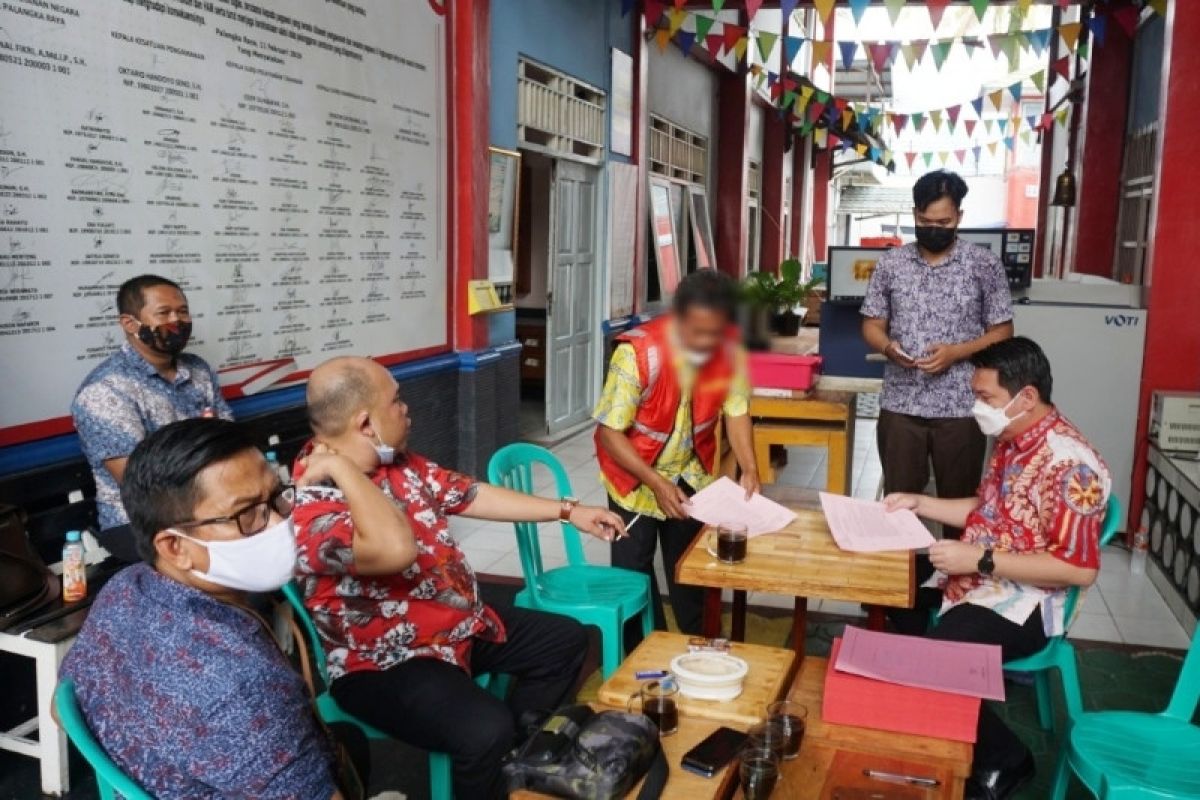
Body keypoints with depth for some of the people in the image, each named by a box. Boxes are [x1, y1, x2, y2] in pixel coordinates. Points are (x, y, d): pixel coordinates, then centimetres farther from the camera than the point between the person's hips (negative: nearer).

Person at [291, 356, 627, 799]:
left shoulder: (399, 462, 0)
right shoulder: (310, 508, -30)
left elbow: (471, 494, 10)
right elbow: (396, 549, -48)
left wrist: (569, 511, 13)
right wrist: (341, 467, -35)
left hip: (461, 621, 10)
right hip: (384, 662, -9)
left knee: (565, 640, 14)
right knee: (485, 729, -32)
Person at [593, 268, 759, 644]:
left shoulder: (729, 350, -18)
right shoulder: (637, 354, -32)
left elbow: (736, 412, -8)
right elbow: (610, 432, -27)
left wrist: (749, 469, -23)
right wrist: (657, 483, -32)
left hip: (691, 475, 3)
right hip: (635, 478, -3)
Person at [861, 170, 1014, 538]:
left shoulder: (985, 264, -3)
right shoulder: (890, 263, 3)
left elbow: (1002, 332, 0)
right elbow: (872, 325, 7)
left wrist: (955, 352, -16)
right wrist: (888, 347, -15)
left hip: (961, 408, -1)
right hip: (900, 405, 2)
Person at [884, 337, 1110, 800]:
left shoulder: (1069, 463, -26)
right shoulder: (1011, 440, 4)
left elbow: (1080, 569, -27)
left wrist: (980, 561, -27)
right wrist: (920, 503, 6)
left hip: (1022, 604, -10)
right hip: (976, 577, 10)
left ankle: (1004, 760, 5)